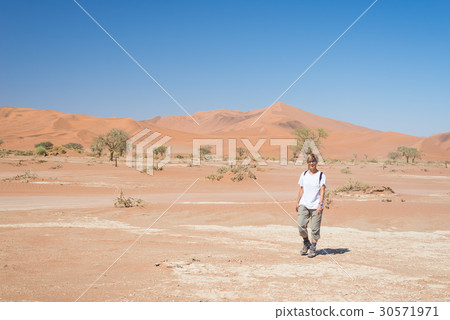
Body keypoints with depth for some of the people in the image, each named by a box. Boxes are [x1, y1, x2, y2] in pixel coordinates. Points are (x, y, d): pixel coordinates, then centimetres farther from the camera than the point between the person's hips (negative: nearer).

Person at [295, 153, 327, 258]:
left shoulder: (321, 175, 0)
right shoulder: (304, 175, 11)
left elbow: (322, 191, -7)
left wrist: (320, 204, -18)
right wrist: (297, 203, 16)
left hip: (316, 206, -3)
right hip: (304, 204, 3)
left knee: (315, 228, -1)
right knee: (301, 225, -10)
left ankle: (313, 248, 12)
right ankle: (306, 243, 13)